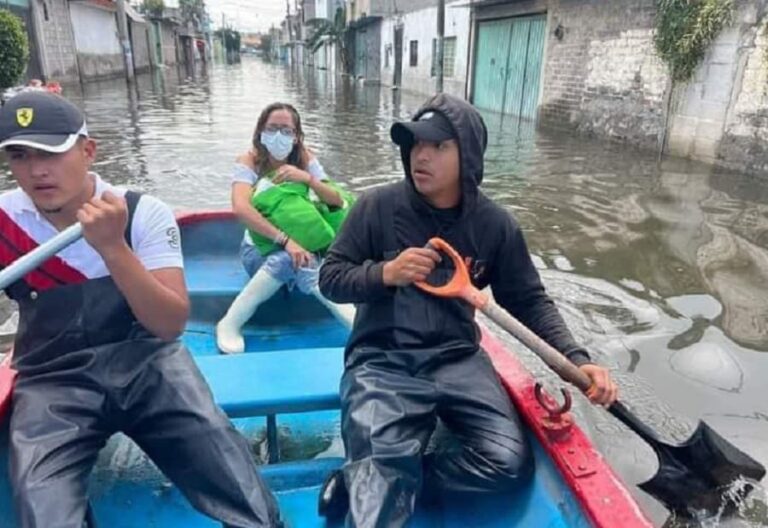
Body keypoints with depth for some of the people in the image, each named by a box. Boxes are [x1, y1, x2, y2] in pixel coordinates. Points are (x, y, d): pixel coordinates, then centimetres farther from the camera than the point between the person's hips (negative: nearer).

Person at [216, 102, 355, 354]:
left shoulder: (305, 159, -1)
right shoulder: (249, 161, -10)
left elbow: (338, 201, -9)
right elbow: (241, 207, -28)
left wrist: (307, 178, -27)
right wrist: (285, 240, -39)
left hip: (301, 243, 2)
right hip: (259, 249, -2)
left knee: (296, 262, -34)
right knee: (294, 260, -36)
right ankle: (231, 323, -28)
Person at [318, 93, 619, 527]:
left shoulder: (496, 226, 0)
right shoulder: (377, 207, -5)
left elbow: (531, 301, 7)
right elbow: (330, 279, 0)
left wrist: (577, 360, -7)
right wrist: (385, 273, -19)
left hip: (457, 359, 3)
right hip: (382, 362, -3)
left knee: (510, 462, -16)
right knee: (386, 468, -26)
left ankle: (364, 482, -5)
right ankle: (379, 485, 10)